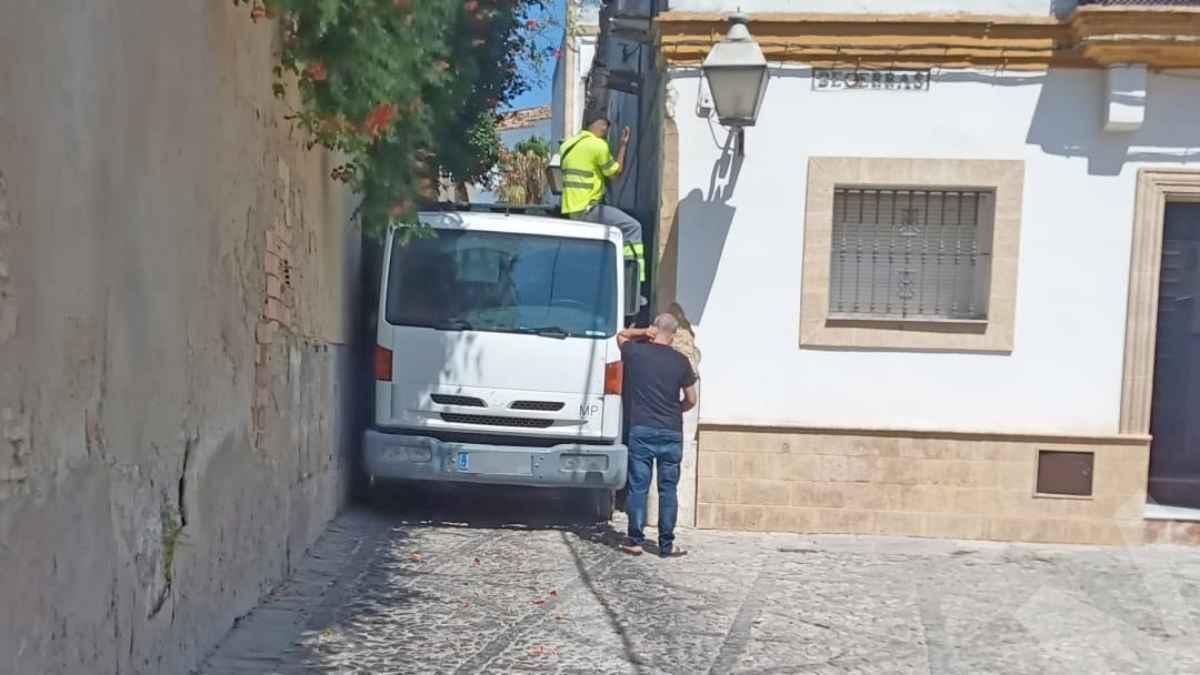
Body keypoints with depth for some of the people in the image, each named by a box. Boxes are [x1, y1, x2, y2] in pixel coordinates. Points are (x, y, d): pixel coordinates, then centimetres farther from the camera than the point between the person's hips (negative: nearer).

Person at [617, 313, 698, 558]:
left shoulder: (635, 352, 0)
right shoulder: (680, 361, 1)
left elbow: (621, 335, 23)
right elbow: (691, 400, 8)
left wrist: (644, 332, 7)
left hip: (641, 430, 0)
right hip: (672, 432, 1)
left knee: (638, 487, 5)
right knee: (668, 489, 6)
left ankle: (635, 541, 8)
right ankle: (666, 545, 8)